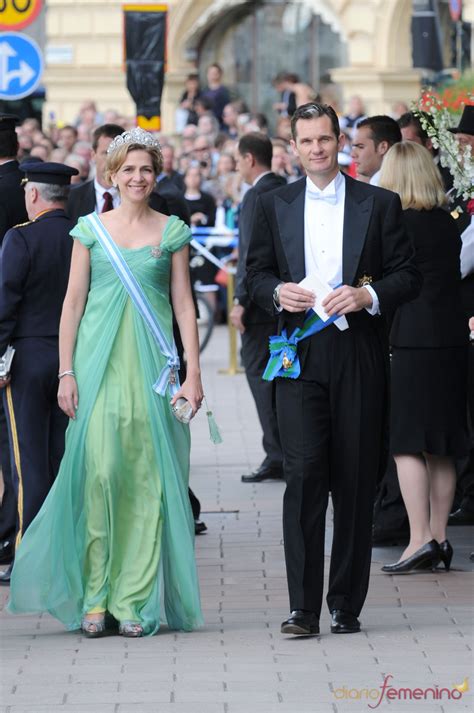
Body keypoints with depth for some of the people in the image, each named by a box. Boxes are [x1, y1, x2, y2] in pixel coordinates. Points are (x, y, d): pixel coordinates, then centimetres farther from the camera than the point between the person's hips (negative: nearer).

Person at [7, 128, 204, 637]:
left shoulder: (172, 232, 8)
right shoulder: (91, 229, 7)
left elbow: (184, 305, 7)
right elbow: (73, 303, 7)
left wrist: (193, 374, -1)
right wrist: (66, 372, -1)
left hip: (151, 366, 1)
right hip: (100, 361, 0)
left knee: (147, 480, -2)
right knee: (98, 471, -10)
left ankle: (136, 600, 3)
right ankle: (95, 596, -2)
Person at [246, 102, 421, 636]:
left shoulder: (380, 205, 7)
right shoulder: (273, 206, 11)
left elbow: (407, 276, 5)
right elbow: (255, 274, 15)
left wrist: (367, 296, -13)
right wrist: (278, 292, -7)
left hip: (358, 357, 0)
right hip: (299, 356, 0)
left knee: (355, 482, 2)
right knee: (303, 475, -11)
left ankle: (347, 606, 11)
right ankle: (303, 607, -10)